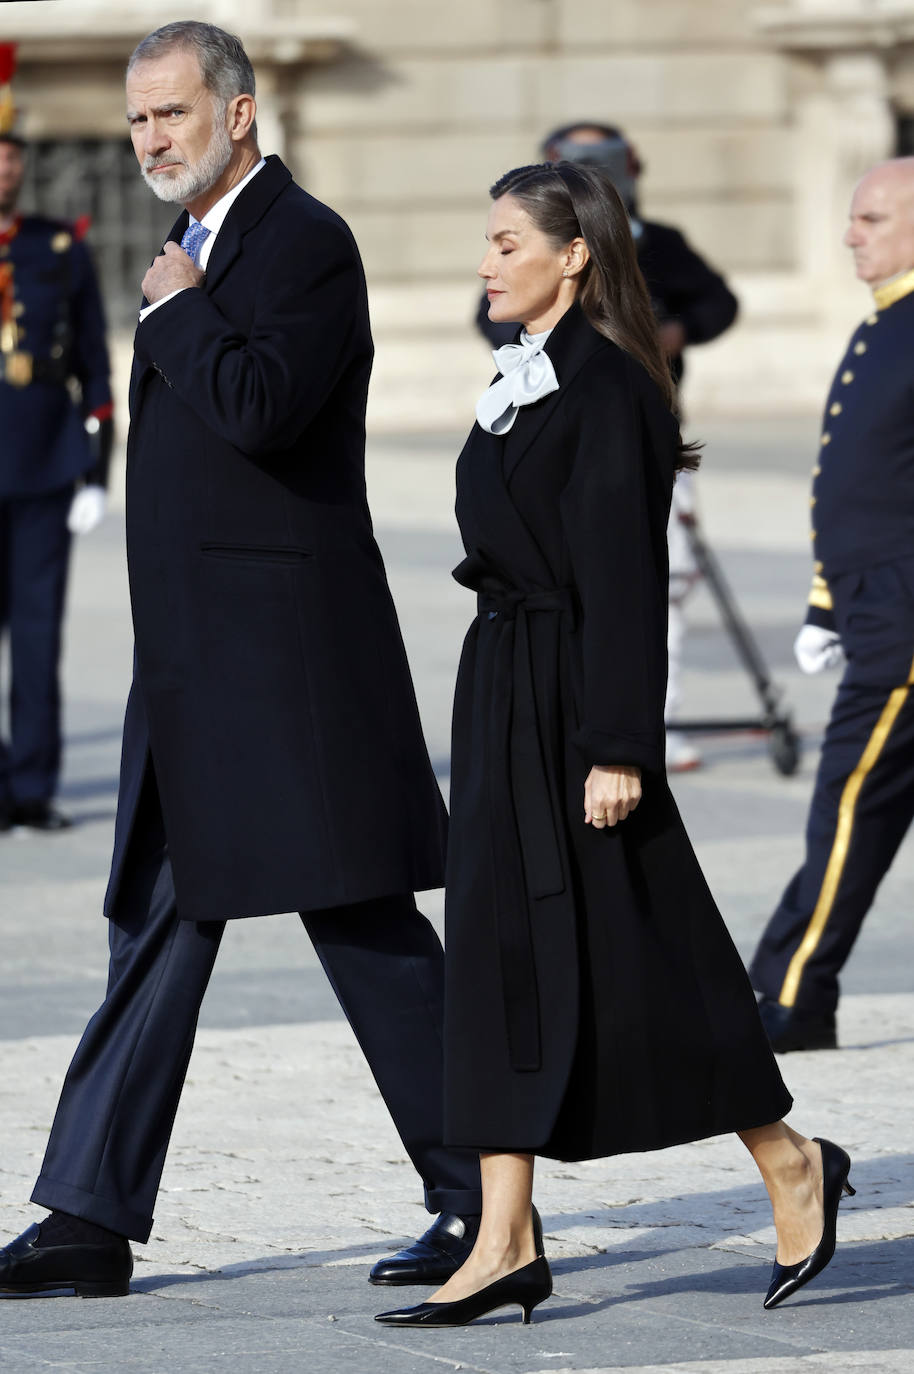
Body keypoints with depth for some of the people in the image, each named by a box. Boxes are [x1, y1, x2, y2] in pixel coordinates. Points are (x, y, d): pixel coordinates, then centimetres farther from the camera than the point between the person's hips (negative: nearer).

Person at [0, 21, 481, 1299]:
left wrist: (178, 308, -13)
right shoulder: (209, 247, 17)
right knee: (159, 928, 7)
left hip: (288, 654, -9)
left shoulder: (305, 241, -12)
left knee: (366, 925, -3)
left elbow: (260, 407, -26)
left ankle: (481, 1204, 5)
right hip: (198, 665, 9)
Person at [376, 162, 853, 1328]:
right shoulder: (527, 381, 14)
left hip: (574, 700, -9)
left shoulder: (607, 390, -14)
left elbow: (623, 578, -18)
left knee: (626, 954, -2)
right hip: (506, 695, 9)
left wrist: (617, 747, -21)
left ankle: (789, 1165, 15)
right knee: (501, 952, 4)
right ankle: (506, 1244, 3)